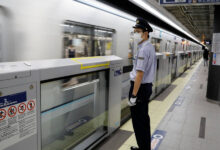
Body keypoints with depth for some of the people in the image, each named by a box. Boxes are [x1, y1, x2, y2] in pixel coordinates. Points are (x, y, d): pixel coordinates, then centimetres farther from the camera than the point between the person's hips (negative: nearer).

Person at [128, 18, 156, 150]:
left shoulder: (143, 49, -19)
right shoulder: (151, 47, 11)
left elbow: (139, 74, -24)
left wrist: (133, 95, -22)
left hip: (140, 87, -10)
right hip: (148, 86, 10)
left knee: (138, 121, 3)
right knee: (144, 118, 19)